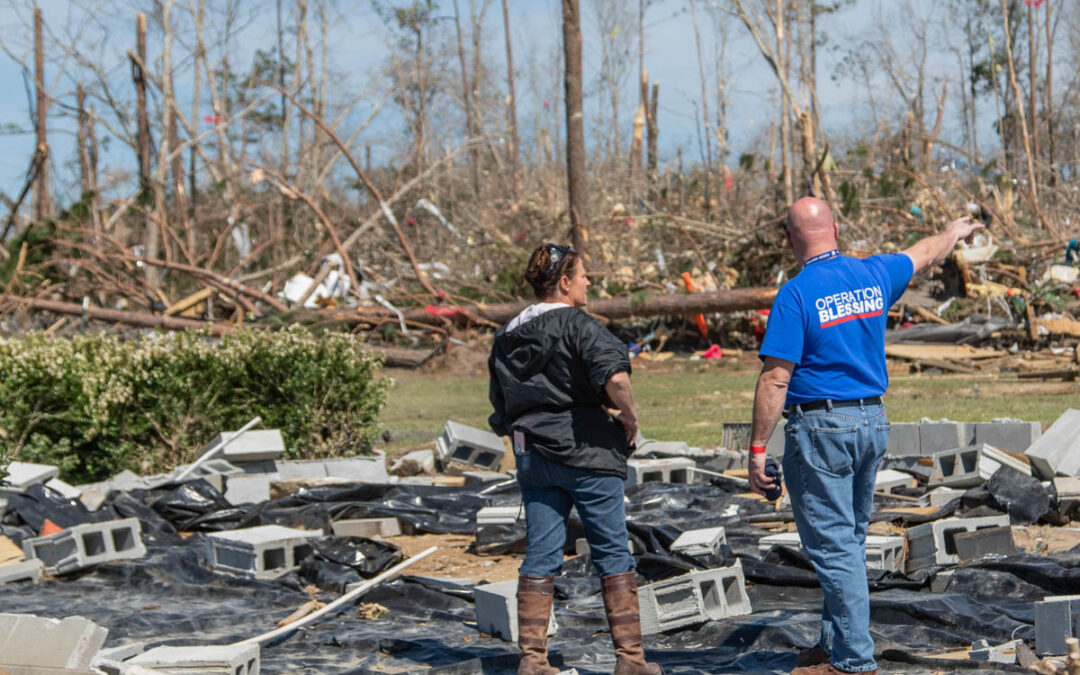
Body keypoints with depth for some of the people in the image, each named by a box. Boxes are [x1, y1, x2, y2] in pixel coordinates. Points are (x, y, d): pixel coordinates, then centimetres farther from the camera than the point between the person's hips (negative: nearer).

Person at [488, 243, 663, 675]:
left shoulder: (508, 336, 11)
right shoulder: (578, 326, -12)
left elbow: (499, 404, 14)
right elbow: (615, 378, -26)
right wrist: (630, 420, -12)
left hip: (532, 456, 6)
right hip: (586, 453, -6)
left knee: (540, 557, 8)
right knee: (613, 555, 3)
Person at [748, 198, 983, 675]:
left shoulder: (796, 295, -14)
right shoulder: (873, 276, 5)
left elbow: (775, 379, -17)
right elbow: (924, 254, 27)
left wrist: (757, 450, -13)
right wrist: (954, 232, 48)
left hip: (821, 429, -7)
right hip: (873, 421, 7)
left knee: (832, 547, -4)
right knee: (850, 541, 18)